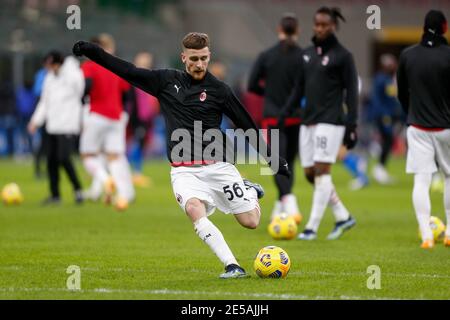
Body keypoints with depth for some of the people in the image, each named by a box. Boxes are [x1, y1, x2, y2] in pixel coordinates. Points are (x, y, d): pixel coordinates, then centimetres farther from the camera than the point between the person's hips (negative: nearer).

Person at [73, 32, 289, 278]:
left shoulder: (218, 90, 0)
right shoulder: (166, 81, 7)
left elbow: (247, 125, 6)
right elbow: (127, 71, 10)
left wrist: (274, 158, 9)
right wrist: (90, 51, 3)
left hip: (216, 166, -1)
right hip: (184, 171, 1)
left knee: (250, 221, -3)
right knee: (194, 210, -30)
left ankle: (250, 191, 33)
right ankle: (232, 266, -31)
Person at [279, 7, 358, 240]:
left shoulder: (342, 56, -4)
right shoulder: (307, 54, 13)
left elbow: (351, 92, -6)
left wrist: (351, 126, -12)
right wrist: (285, 113, 9)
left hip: (330, 121, -7)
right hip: (308, 120, 7)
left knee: (322, 171, -9)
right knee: (310, 173, 5)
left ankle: (312, 227, -5)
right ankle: (343, 217, 18)